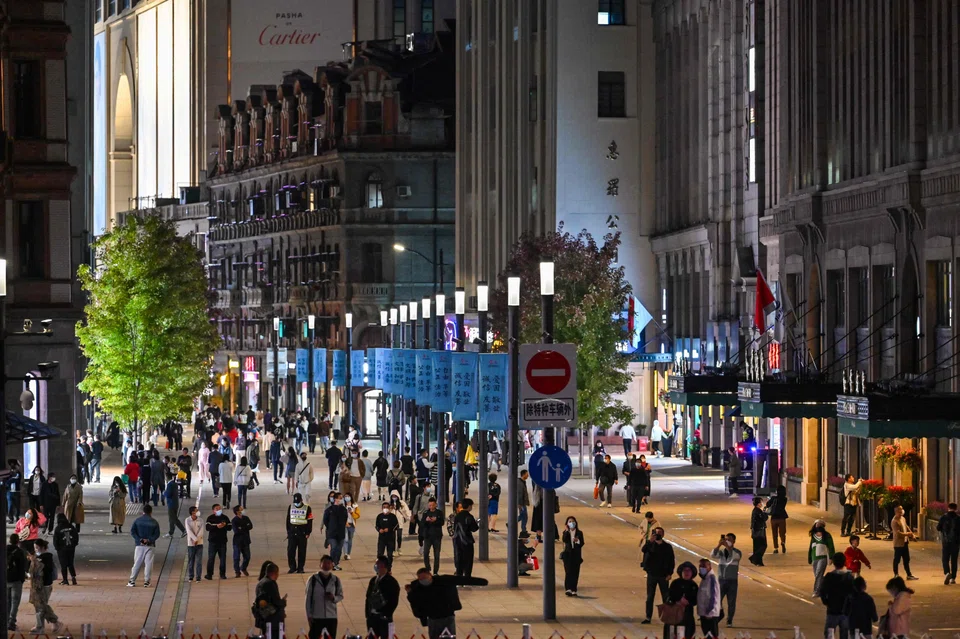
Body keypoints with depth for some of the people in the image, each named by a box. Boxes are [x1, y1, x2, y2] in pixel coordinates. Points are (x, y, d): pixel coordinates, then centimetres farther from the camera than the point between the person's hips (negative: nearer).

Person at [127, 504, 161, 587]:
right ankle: (146, 582, -2)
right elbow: (157, 534, -5)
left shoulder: (137, 520, 3)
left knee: (137, 563, 5)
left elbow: (132, 532, -5)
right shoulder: (154, 522, 2)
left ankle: (132, 581, 4)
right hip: (150, 546, -1)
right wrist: (149, 540, -10)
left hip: (139, 545, 1)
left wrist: (140, 539, -8)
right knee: (148, 563, 2)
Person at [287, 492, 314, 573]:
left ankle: (300, 568, 10)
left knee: (301, 551, 2)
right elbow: (288, 520, 13)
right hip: (292, 532, 2)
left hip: (302, 532, -2)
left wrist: (308, 533, -6)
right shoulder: (290, 507, 8)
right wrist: (288, 532, 9)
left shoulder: (307, 508, -2)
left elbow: (310, 521, -1)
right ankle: (292, 567, 7)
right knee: (290, 550, -3)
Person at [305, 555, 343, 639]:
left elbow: (341, 596, 12)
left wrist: (334, 598, -12)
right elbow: (308, 598, -1)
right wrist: (309, 615, -4)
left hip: (331, 617, 2)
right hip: (316, 616, -2)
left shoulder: (336, 580, 3)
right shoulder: (313, 579, -3)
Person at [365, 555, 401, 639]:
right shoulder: (373, 580, 12)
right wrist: (367, 613, 9)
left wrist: (386, 615, -16)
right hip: (372, 617, 6)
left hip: (384, 617, -6)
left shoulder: (391, 582, -8)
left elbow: (394, 601, -12)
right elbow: (368, 597, 17)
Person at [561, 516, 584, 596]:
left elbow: (582, 544, 1)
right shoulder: (566, 533, 4)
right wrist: (567, 531, -18)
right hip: (568, 554, -1)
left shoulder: (579, 533, 6)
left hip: (576, 554, 1)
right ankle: (568, 589, -18)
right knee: (568, 571, -12)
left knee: (575, 572, 2)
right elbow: (564, 540, -16)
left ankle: (573, 590, 8)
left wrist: (578, 541, -19)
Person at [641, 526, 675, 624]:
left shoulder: (667, 547, -1)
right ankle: (648, 617, 10)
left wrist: (669, 573, -8)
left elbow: (671, 560, 0)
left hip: (663, 575, -1)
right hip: (651, 575, 1)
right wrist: (651, 541, -34)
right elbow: (644, 550, -22)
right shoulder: (650, 545, 0)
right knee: (650, 597, 5)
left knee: (665, 597, 4)